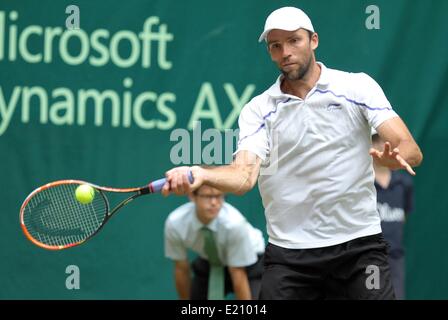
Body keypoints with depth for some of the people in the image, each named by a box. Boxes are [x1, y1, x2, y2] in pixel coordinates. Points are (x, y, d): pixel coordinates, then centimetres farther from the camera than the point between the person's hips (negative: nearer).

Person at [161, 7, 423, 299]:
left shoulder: (358, 87, 2)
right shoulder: (258, 110, 5)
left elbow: (411, 150, -5)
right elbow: (244, 176, -9)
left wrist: (396, 157, -29)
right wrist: (200, 175, -30)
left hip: (358, 244, -1)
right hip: (288, 252, 1)